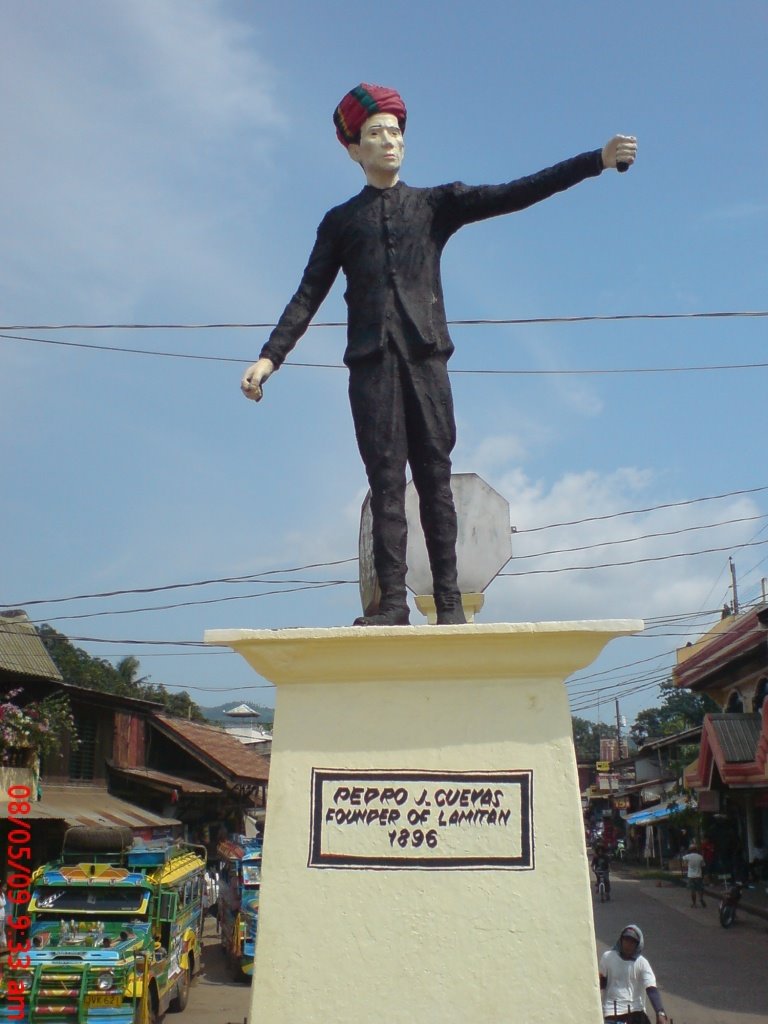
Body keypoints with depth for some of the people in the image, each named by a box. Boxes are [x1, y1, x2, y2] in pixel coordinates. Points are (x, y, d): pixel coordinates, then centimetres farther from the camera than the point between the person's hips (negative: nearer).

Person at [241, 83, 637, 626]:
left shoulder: (437, 203, 18)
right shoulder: (340, 221, 18)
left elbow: (514, 194, 9)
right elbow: (309, 296, 12)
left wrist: (598, 160, 1)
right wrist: (269, 356, -1)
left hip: (425, 355, 0)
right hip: (371, 360, 0)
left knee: (435, 478, -3)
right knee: (386, 480, -5)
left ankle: (449, 601, -3)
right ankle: (392, 601, -7)